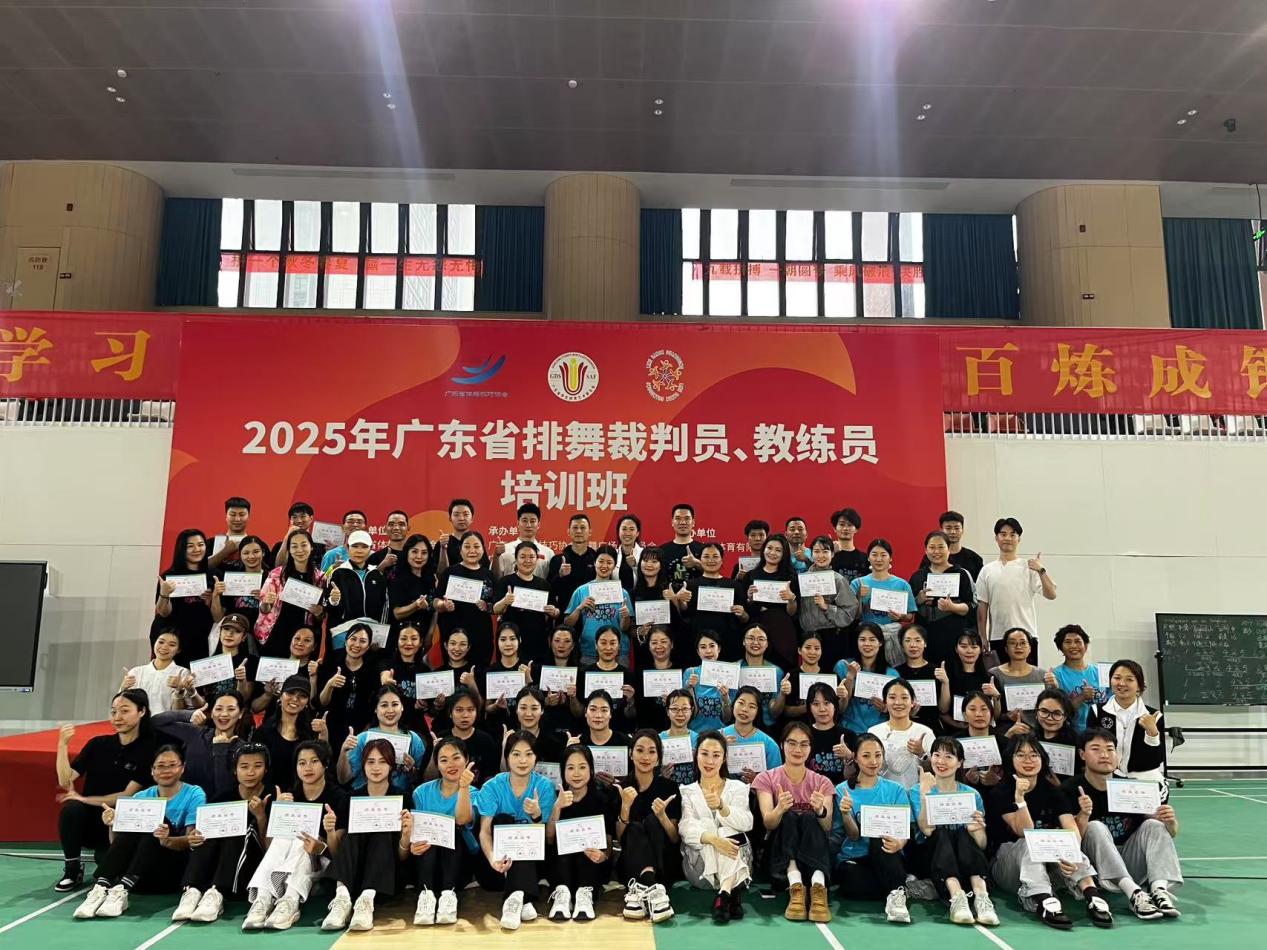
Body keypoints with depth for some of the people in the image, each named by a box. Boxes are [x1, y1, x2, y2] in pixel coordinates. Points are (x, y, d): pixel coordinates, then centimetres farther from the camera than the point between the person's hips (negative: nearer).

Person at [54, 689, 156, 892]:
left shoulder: (148, 749, -7)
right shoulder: (98, 744, 3)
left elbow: (128, 796, -11)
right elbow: (66, 781, -5)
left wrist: (84, 799, -12)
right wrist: (63, 744, -16)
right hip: (89, 822, 3)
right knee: (71, 808, -28)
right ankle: (72, 871, -7)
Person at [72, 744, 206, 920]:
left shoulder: (194, 795, 0)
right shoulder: (141, 797, 11)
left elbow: (192, 840, -12)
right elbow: (116, 842, 5)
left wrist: (167, 840, -33)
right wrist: (113, 825, -17)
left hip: (175, 870, -3)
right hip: (141, 877, 3)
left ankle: (122, 891, -36)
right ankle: (100, 889, -32)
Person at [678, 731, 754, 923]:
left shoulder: (738, 787, 12)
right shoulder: (686, 792, 11)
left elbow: (746, 824, -9)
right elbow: (686, 828, -11)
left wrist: (721, 806, -30)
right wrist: (713, 839, -33)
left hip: (738, 860, 0)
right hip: (699, 864, 0)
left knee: (728, 831, -28)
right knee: (708, 824, -26)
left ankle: (724, 894, -48)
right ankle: (733, 893, -42)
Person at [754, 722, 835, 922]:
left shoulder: (822, 783, 7)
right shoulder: (766, 779, 2)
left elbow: (827, 828, -9)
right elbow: (768, 823, -13)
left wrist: (821, 811, -33)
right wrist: (780, 810, -37)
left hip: (814, 852, 1)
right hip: (779, 851, -1)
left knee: (808, 818, -28)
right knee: (789, 817, -29)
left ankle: (818, 887, -47)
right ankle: (795, 886, -46)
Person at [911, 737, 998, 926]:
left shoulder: (972, 794, 8)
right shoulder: (918, 790, 3)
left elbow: (982, 845, 2)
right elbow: (927, 829, -14)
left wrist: (977, 829, -21)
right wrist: (925, 793, -23)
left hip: (966, 860, 1)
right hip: (931, 856, -1)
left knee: (963, 833, -28)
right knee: (941, 832, -30)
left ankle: (981, 895, -41)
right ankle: (957, 896, -46)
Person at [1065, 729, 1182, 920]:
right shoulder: (1071, 790, -11)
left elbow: (1171, 834, 4)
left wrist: (1170, 822, -20)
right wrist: (1083, 815, -34)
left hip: (1129, 865, 3)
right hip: (1093, 869, -3)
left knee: (1154, 825, -15)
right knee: (1095, 827, -27)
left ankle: (1159, 890, -33)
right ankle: (1134, 894, -40)